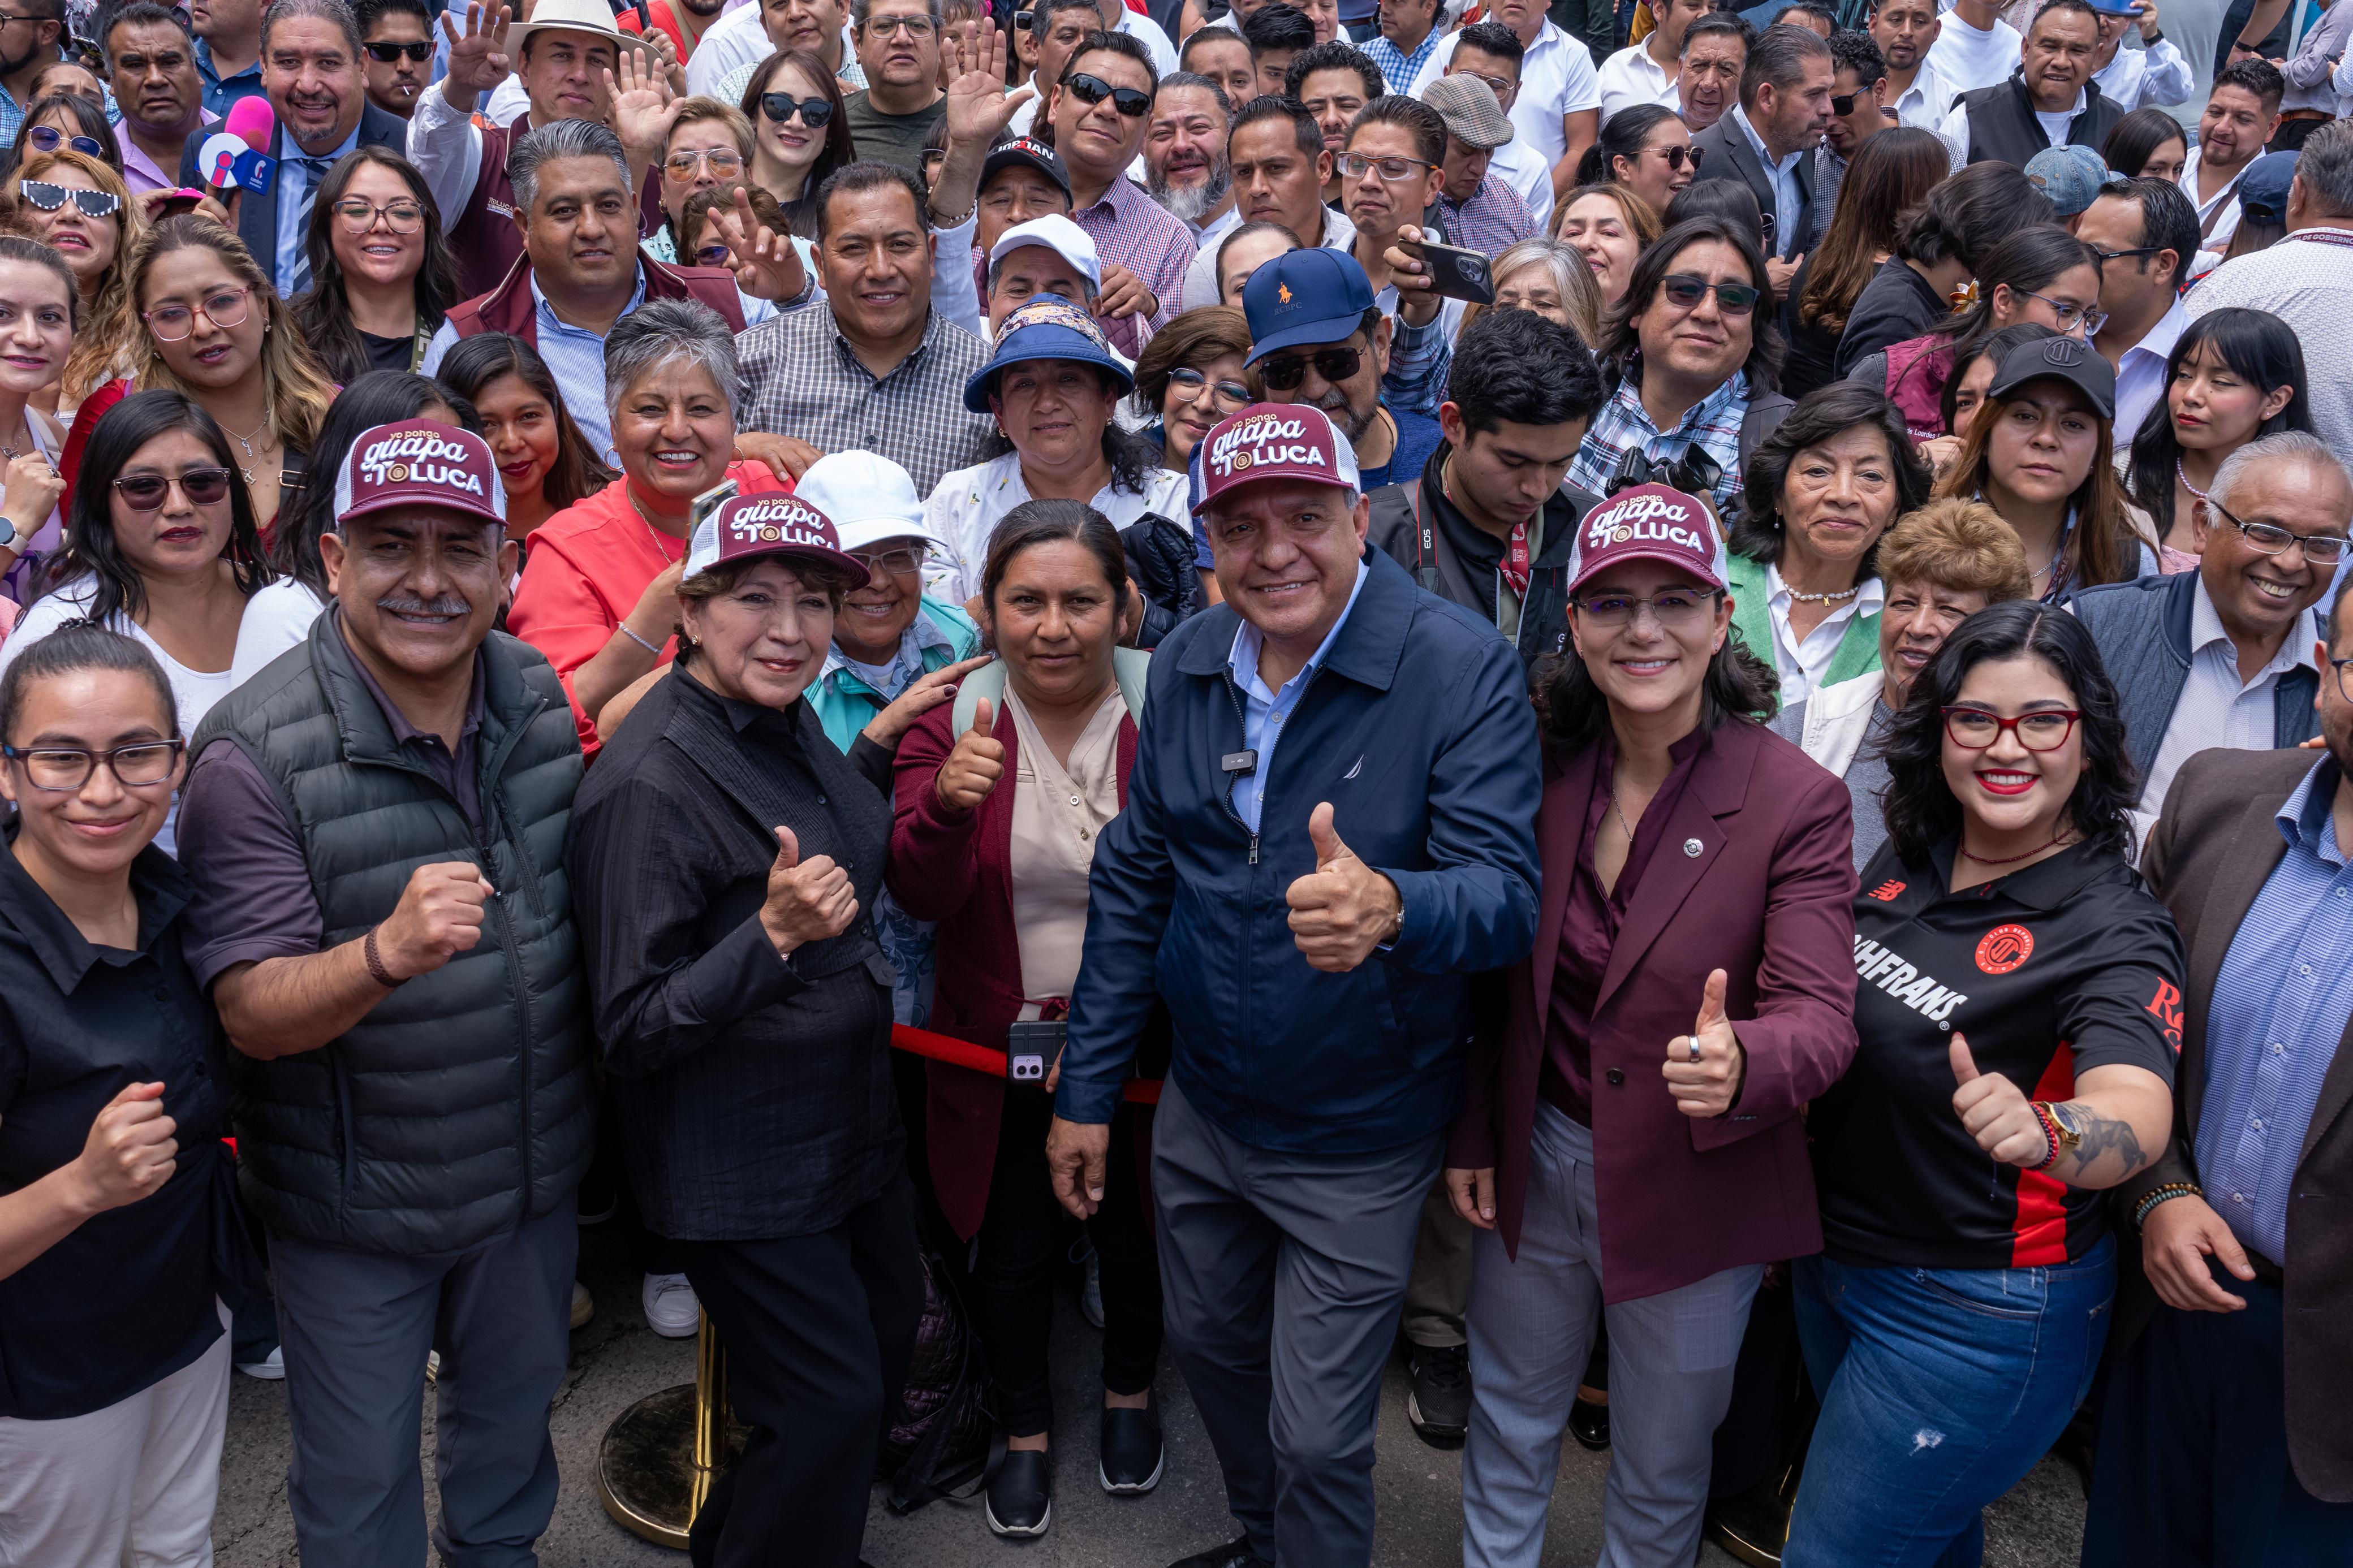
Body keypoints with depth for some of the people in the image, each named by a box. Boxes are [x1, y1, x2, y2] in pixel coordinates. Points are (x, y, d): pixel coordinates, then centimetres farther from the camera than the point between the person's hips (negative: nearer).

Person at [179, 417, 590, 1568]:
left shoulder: (541, 697, -6)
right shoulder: (255, 752, -23)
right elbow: (250, 1012, -26)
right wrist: (389, 954, -44)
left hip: (533, 1168, 5)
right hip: (356, 1203, -5)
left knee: (513, 1410, 28)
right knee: (360, 1475, 15)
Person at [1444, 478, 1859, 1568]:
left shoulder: (1797, 801, -17)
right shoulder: (1545, 772, -5)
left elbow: (1820, 1016, -24)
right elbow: (1500, 975, 5)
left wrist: (1739, 1064, -45)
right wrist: (1471, 1132, 6)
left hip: (1692, 1187, -3)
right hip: (1535, 1162, 3)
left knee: (1660, 1471, 19)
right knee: (1507, 1423, 24)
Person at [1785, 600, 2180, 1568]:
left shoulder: (2115, 932, -22)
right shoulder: (1906, 859, -4)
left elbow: (2135, 1116, -40)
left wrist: (2042, 1132, -60)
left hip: (1978, 1317, -6)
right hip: (1833, 1260, 6)